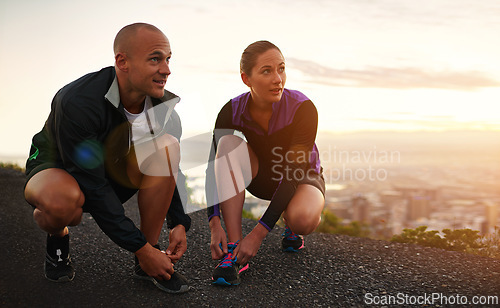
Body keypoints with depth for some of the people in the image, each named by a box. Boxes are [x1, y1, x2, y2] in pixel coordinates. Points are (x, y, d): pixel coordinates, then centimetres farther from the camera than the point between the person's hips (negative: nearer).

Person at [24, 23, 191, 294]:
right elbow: (92, 188, -32)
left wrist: (179, 223, -11)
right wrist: (140, 248, -29)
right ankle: (57, 236, 1)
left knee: (166, 145, -23)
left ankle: (147, 265, -14)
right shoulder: (76, 102, -34)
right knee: (62, 200, -42)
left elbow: (173, 166, 0)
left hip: (114, 171, 5)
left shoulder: (163, 104, -16)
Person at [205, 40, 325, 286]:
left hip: (303, 178, -2)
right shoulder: (232, 111, -19)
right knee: (229, 143, -29)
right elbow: (214, 167, -20)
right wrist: (215, 225, -35)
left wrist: (258, 233, -37)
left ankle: (291, 226, 5)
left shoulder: (303, 108, -27)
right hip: (261, 176, 3)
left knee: (302, 219, -38)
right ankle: (233, 248, -30)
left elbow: (293, 172, -31)